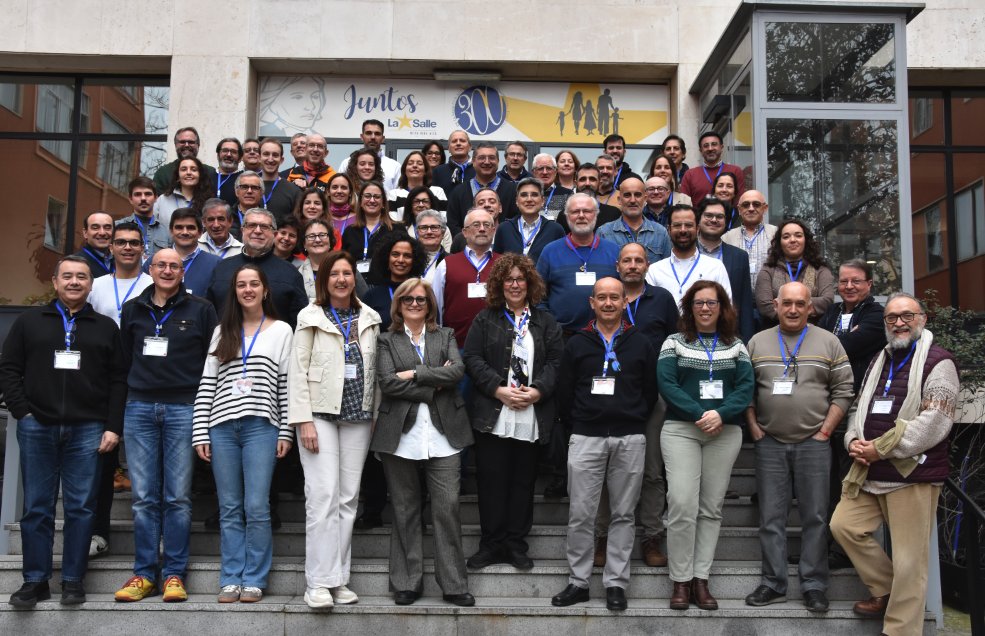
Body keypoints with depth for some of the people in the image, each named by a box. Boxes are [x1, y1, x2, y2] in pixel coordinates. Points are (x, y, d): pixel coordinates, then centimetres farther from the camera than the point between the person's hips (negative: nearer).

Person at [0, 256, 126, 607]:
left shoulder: (105, 327, 11)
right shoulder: (29, 321, 10)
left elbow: (118, 380, 7)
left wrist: (113, 427, -1)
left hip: (87, 431, 0)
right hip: (36, 427, 0)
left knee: (81, 507, 2)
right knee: (37, 507, 5)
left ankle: (73, 580, 11)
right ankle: (35, 580, 13)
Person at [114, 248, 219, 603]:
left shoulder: (201, 310, 5)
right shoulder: (133, 310, 13)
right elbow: (124, 357, 18)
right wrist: (130, 393, 11)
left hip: (183, 409, -2)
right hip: (139, 408, 2)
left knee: (178, 497, 0)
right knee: (144, 497, 3)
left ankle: (174, 574, 6)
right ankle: (144, 573, 9)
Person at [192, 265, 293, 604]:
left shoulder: (281, 331, 7)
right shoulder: (222, 332, 13)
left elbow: (286, 384, 4)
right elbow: (206, 384, 10)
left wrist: (286, 431, -2)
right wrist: (200, 433, 4)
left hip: (261, 427, -2)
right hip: (222, 427, 3)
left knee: (257, 507, -4)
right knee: (229, 508, 6)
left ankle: (254, 579, 6)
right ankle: (231, 579, 13)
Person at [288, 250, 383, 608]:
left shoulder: (369, 318, 10)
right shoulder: (311, 317, 0)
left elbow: (373, 370, 12)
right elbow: (298, 371, -3)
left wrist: (374, 414, 7)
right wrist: (304, 420, -11)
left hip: (358, 416, 4)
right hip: (320, 413, -4)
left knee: (349, 497, 5)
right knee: (323, 494, -10)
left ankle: (338, 579, 12)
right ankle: (319, 583, -6)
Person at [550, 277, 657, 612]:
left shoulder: (640, 344, 8)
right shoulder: (576, 344, 7)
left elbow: (650, 392, 10)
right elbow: (565, 393, 8)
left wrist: (634, 422, 6)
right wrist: (577, 426, 6)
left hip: (629, 440, 0)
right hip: (585, 439, 0)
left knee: (623, 514, 5)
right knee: (580, 514, 0)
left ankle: (616, 583, 13)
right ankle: (578, 581, 11)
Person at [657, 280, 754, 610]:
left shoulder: (736, 346, 12)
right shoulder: (674, 343, 7)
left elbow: (746, 387, 1)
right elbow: (666, 383, -5)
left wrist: (721, 414, -16)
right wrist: (698, 414, -17)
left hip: (726, 432, 2)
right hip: (681, 429, -2)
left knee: (711, 507, 3)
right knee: (682, 504, -11)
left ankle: (700, 579, 10)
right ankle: (680, 581, -1)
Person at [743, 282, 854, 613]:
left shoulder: (828, 343, 3)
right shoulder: (757, 343, 7)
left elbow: (843, 390, 1)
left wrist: (825, 431, -6)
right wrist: (754, 429, -1)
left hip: (813, 444, -1)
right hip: (769, 444, 1)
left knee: (815, 517, 2)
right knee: (771, 517, 4)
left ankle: (814, 586, 10)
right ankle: (773, 584, 12)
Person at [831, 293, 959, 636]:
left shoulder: (938, 362, -7)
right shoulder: (879, 361, 18)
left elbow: (934, 421, -17)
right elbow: (860, 408, 22)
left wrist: (880, 448, -16)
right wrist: (854, 440, 0)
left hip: (913, 474, -8)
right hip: (869, 473, 8)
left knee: (908, 560, -2)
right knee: (844, 525, 8)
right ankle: (885, 591, 25)